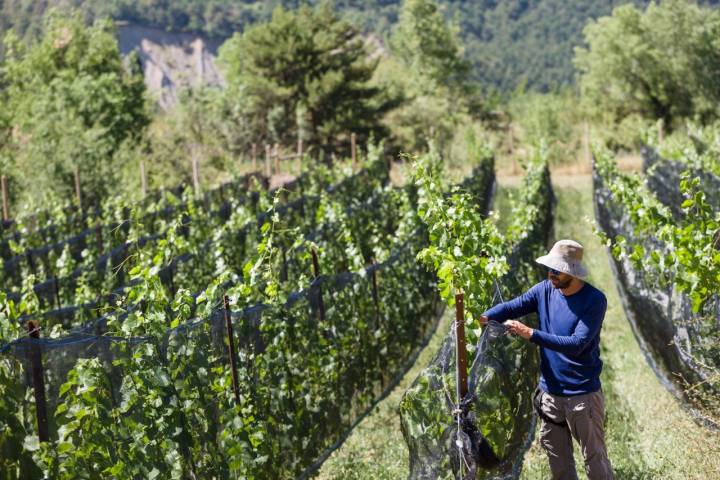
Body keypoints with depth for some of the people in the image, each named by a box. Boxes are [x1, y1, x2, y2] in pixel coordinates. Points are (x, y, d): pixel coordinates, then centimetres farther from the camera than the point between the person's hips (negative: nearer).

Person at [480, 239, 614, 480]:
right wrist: (485, 316, -29)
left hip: (582, 394, -6)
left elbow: (576, 344, -25)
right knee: (557, 457, 17)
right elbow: (512, 306, -8)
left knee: (595, 457, 3)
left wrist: (531, 334, -30)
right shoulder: (545, 290, 0)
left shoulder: (594, 300, -16)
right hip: (550, 391, 6)